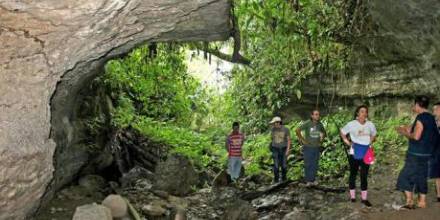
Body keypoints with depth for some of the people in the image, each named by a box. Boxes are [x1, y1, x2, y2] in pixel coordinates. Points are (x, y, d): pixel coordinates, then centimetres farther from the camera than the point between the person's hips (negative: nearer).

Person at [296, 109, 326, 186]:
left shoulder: (320, 124, 5)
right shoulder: (307, 123, -10)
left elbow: (324, 133, 24)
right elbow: (298, 130, -13)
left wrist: (321, 140, 12)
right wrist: (302, 140, -12)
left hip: (316, 147, 4)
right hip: (308, 147, -4)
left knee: (315, 164, 7)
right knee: (308, 164, 0)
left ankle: (313, 180, 17)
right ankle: (308, 180, 8)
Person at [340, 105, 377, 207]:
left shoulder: (370, 124, 1)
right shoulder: (352, 124, -7)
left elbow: (373, 134, 19)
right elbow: (342, 132, 5)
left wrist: (370, 142, 3)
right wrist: (348, 142, -5)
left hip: (366, 153, 2)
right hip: (354, 153, -2)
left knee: (364, 176, 4)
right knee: (353, 174, 10)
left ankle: (364, 198, 11)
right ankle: (352, 196, 21)